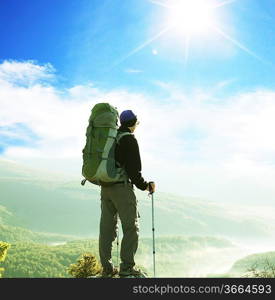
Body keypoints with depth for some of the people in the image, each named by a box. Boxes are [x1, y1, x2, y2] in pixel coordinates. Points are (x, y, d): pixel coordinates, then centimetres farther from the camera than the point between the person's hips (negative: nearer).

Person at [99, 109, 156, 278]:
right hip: (122, 187, -8)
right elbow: (133, 169, -16)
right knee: (131, 227, -2)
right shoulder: (129, 139, -9)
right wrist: (145, 186, -3)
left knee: (107, 228, 9)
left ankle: (107, 268, 13)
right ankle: (127, 267, -4)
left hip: (105, 187, 8)